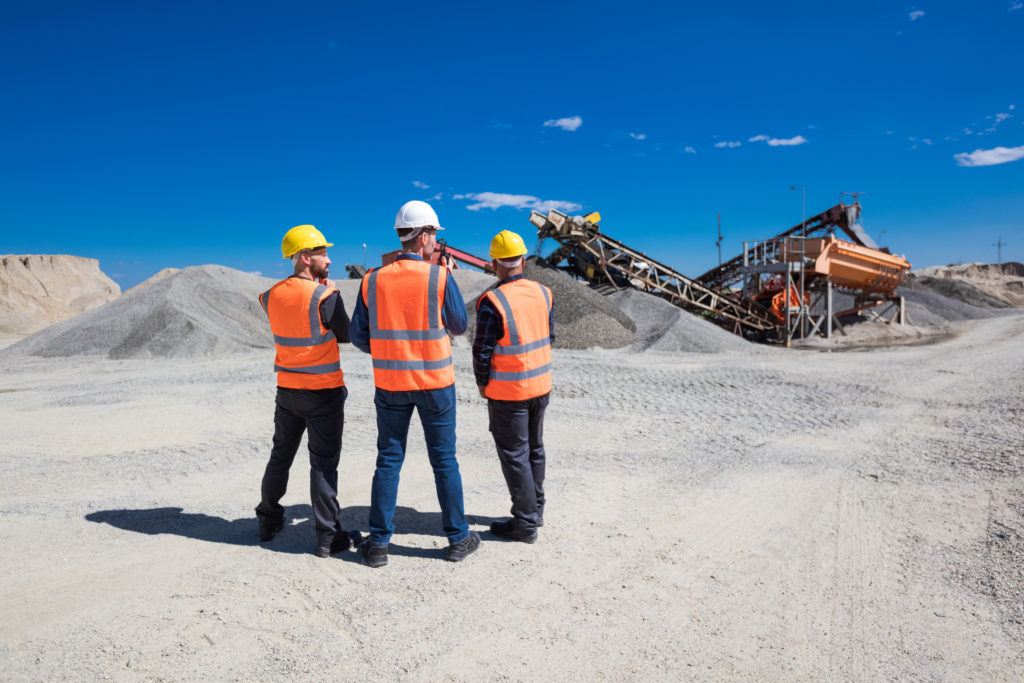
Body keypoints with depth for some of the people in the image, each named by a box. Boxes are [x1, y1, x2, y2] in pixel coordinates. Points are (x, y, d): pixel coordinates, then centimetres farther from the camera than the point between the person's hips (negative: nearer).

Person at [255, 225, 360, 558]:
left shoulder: (272, 296, 0)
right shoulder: (325, 296, -18)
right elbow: (345, 335, -6)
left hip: (287, 390, 6)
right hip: (324, 392, -6)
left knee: (280, 456, 21)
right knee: (323, 463, 2)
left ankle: (269, 521, 35)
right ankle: (328, 537, 9)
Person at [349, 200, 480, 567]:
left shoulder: (373, 280, -2)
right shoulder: (440, 277, -11)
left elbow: (358, 335, 2)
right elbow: (459, 326, 0)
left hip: (389, 382, 2)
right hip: (434, 381, -2)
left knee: (388, 460, 12)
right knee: (444, 460, 9)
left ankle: (378, 542, 17)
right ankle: (457, 538, 20)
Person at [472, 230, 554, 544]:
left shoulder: (492, 302, -19)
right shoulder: (543, 293, 0)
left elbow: (483, 351, -15)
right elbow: (549, 337, 9)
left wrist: (482, 384, 1)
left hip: (508, 391, -6)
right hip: (541, 385, 7)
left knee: (514, 454, 4)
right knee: (535, 448, 19)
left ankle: (525, 523, 12)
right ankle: (535, 509, 33)